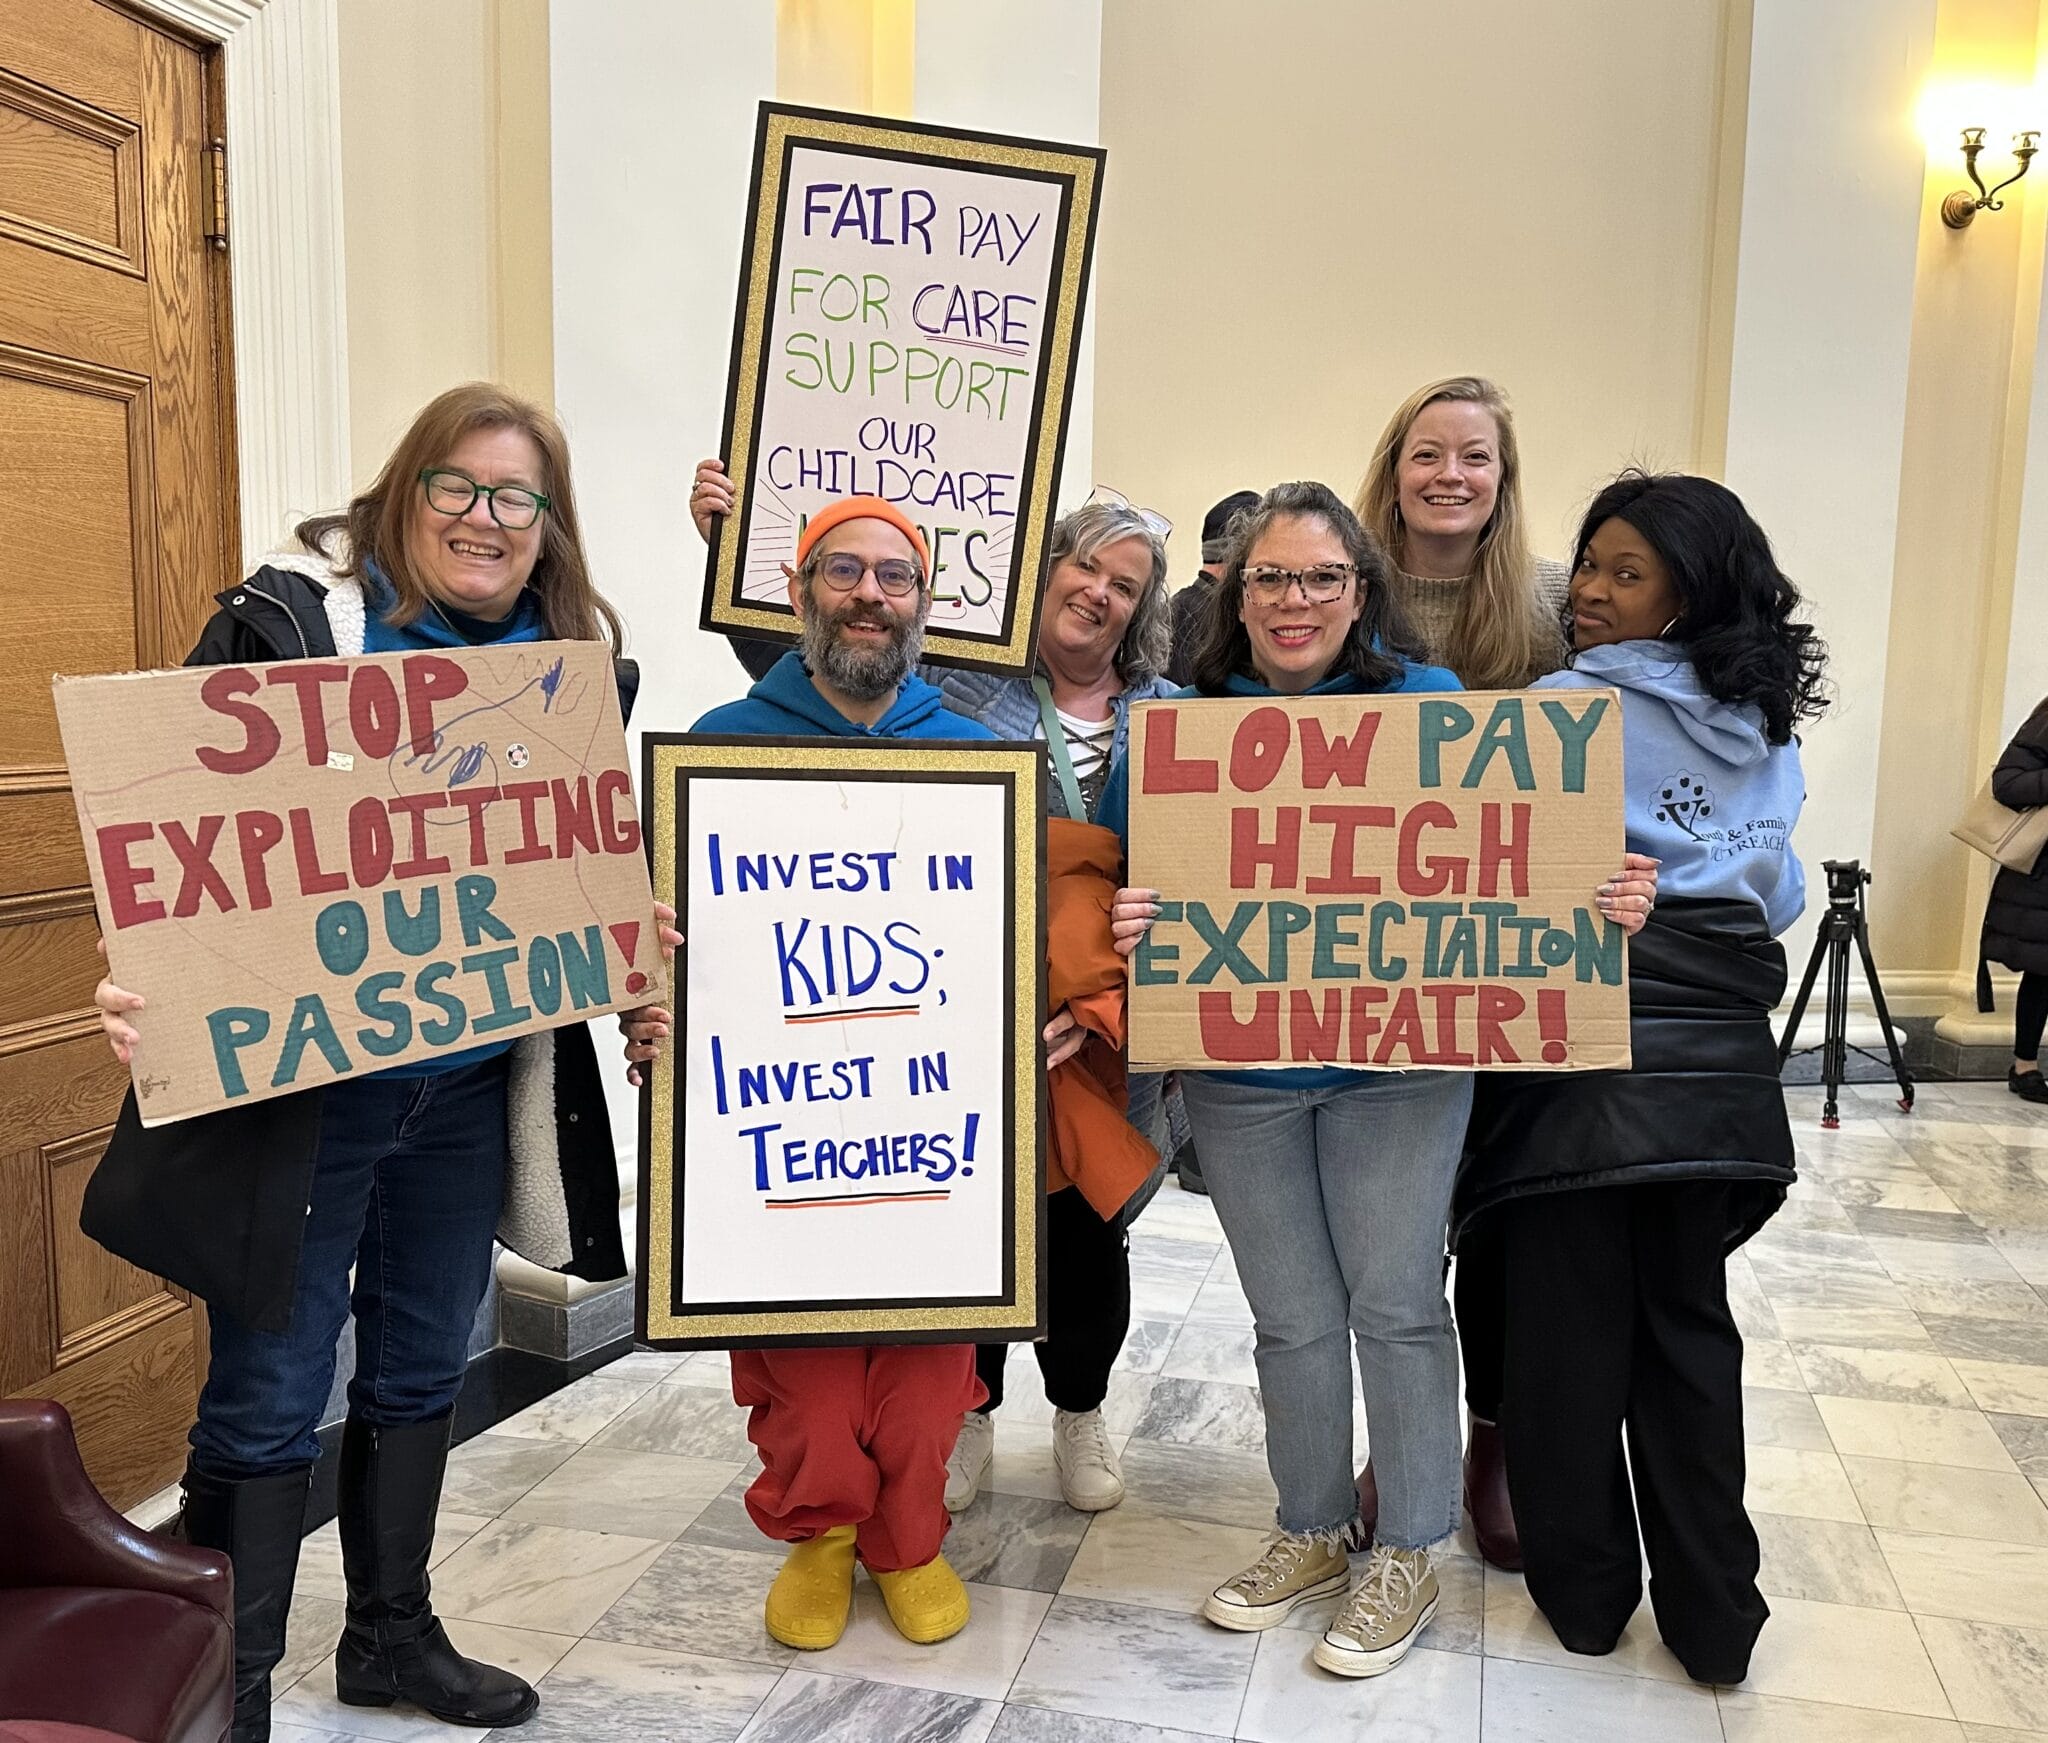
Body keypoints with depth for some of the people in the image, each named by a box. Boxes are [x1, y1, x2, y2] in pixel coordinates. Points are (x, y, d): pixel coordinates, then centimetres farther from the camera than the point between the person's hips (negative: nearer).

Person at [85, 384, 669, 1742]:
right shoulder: (286, 623, -10)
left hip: (475, 1086, 5)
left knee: (424, 1372, 19)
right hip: (294, 1086, -5)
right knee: (268, 1401, 6)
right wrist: (145, 990, -27)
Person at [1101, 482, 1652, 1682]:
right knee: (1293, 1316, 13)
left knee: (1397, 1303, 7)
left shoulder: (1428, 705, -4)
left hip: (1399, 1061, -1)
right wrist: (1128, 928, -22)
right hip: (1238, 1071, 2)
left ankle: (1410, 1556, 28)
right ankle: (1313, 1535, 36)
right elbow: (1126, 887, 0)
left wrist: (1609, 898, -20)